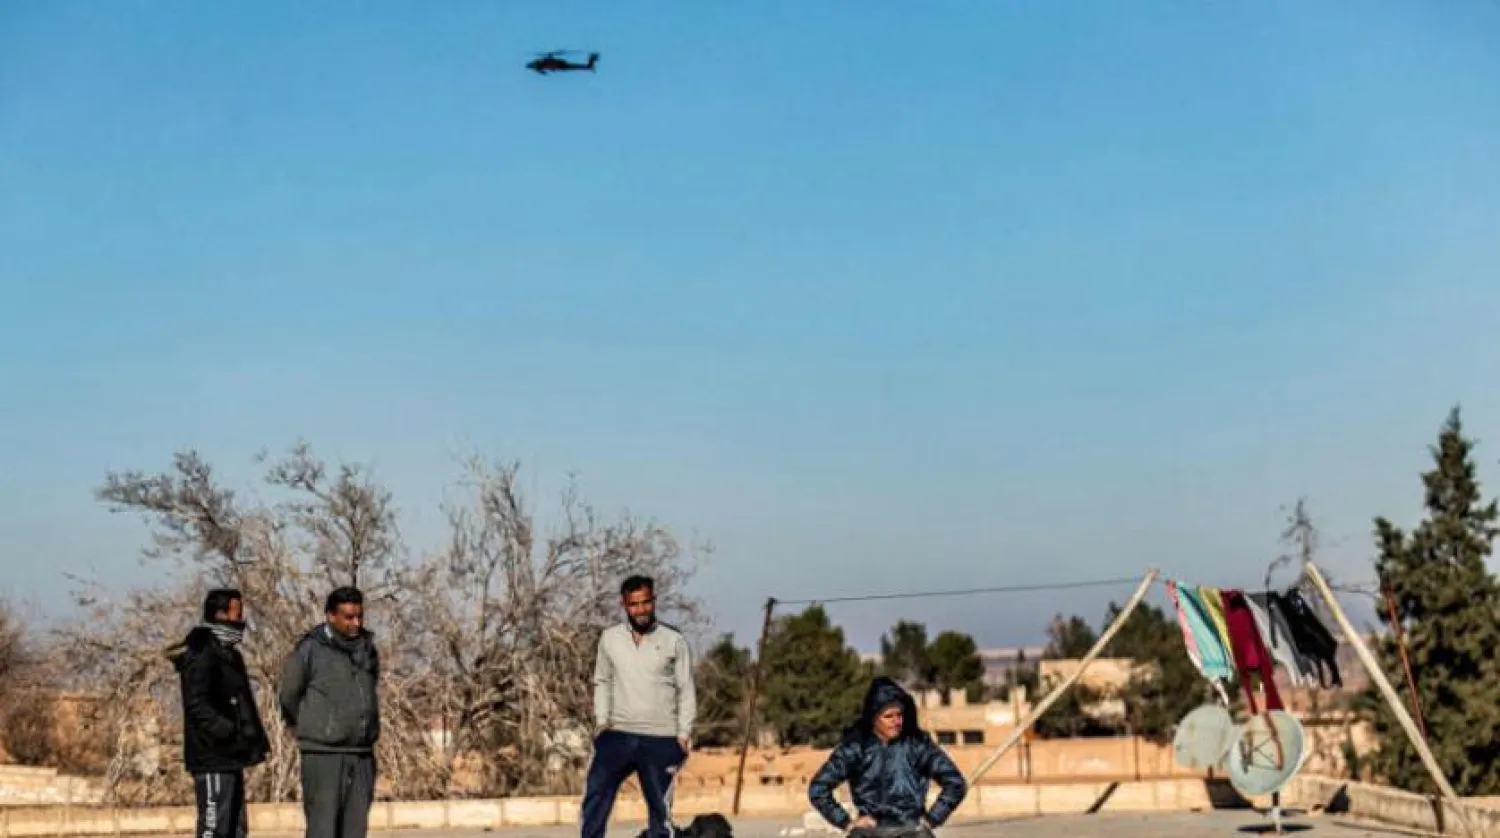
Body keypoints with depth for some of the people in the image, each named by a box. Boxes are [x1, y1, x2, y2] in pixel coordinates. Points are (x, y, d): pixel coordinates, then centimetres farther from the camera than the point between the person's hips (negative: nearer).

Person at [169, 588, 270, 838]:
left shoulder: (228, 653, 18)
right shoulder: (201, 653, -12)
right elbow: (197, 705, -21)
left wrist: (255, 739, 10)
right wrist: (230, 732, -26)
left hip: (230, 757, 10)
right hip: (213, 756, -10)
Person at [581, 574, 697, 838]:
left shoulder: (674, 641, -2)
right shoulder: (610, 638, 4)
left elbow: (686, 691, 1)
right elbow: (602, 681, 14)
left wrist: (684, 735, -5)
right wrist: (601, 719, 2)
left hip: (660, 739, -1)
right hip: (618, 735, 1)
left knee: (660, 807, 6)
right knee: (595, 795, -10)